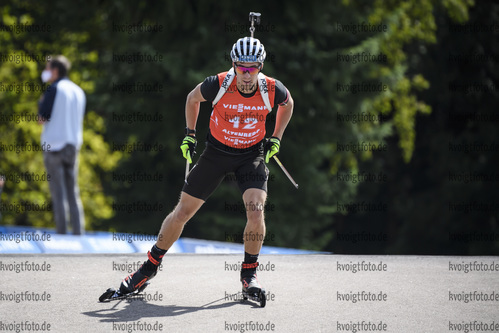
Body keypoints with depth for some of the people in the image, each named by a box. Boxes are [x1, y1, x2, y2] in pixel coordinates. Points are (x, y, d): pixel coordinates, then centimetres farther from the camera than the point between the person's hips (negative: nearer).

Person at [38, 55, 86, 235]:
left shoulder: (54, 89, -9)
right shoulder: (78, 91, 12)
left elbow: (42, 117, -12)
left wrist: (41, 103, 4)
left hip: (54, 145, -6)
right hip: (73, 145, 6)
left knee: (58, 193, -4)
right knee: (73, 193, 8)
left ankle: (61, 232, -6)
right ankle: (78, 232, 3)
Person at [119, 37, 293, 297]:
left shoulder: (272, 89, -19)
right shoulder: (218, 85, -23)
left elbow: (287, 104, 7)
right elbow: (192, 98, 1)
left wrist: (276, 139, 6)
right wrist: (189, 134, 2)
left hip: (252, 154, 0)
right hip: (217, 151, 0)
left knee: (256, 210, -21)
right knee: (183, 211, 2)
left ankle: (249, 273, -1)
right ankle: (150, 267, 19)